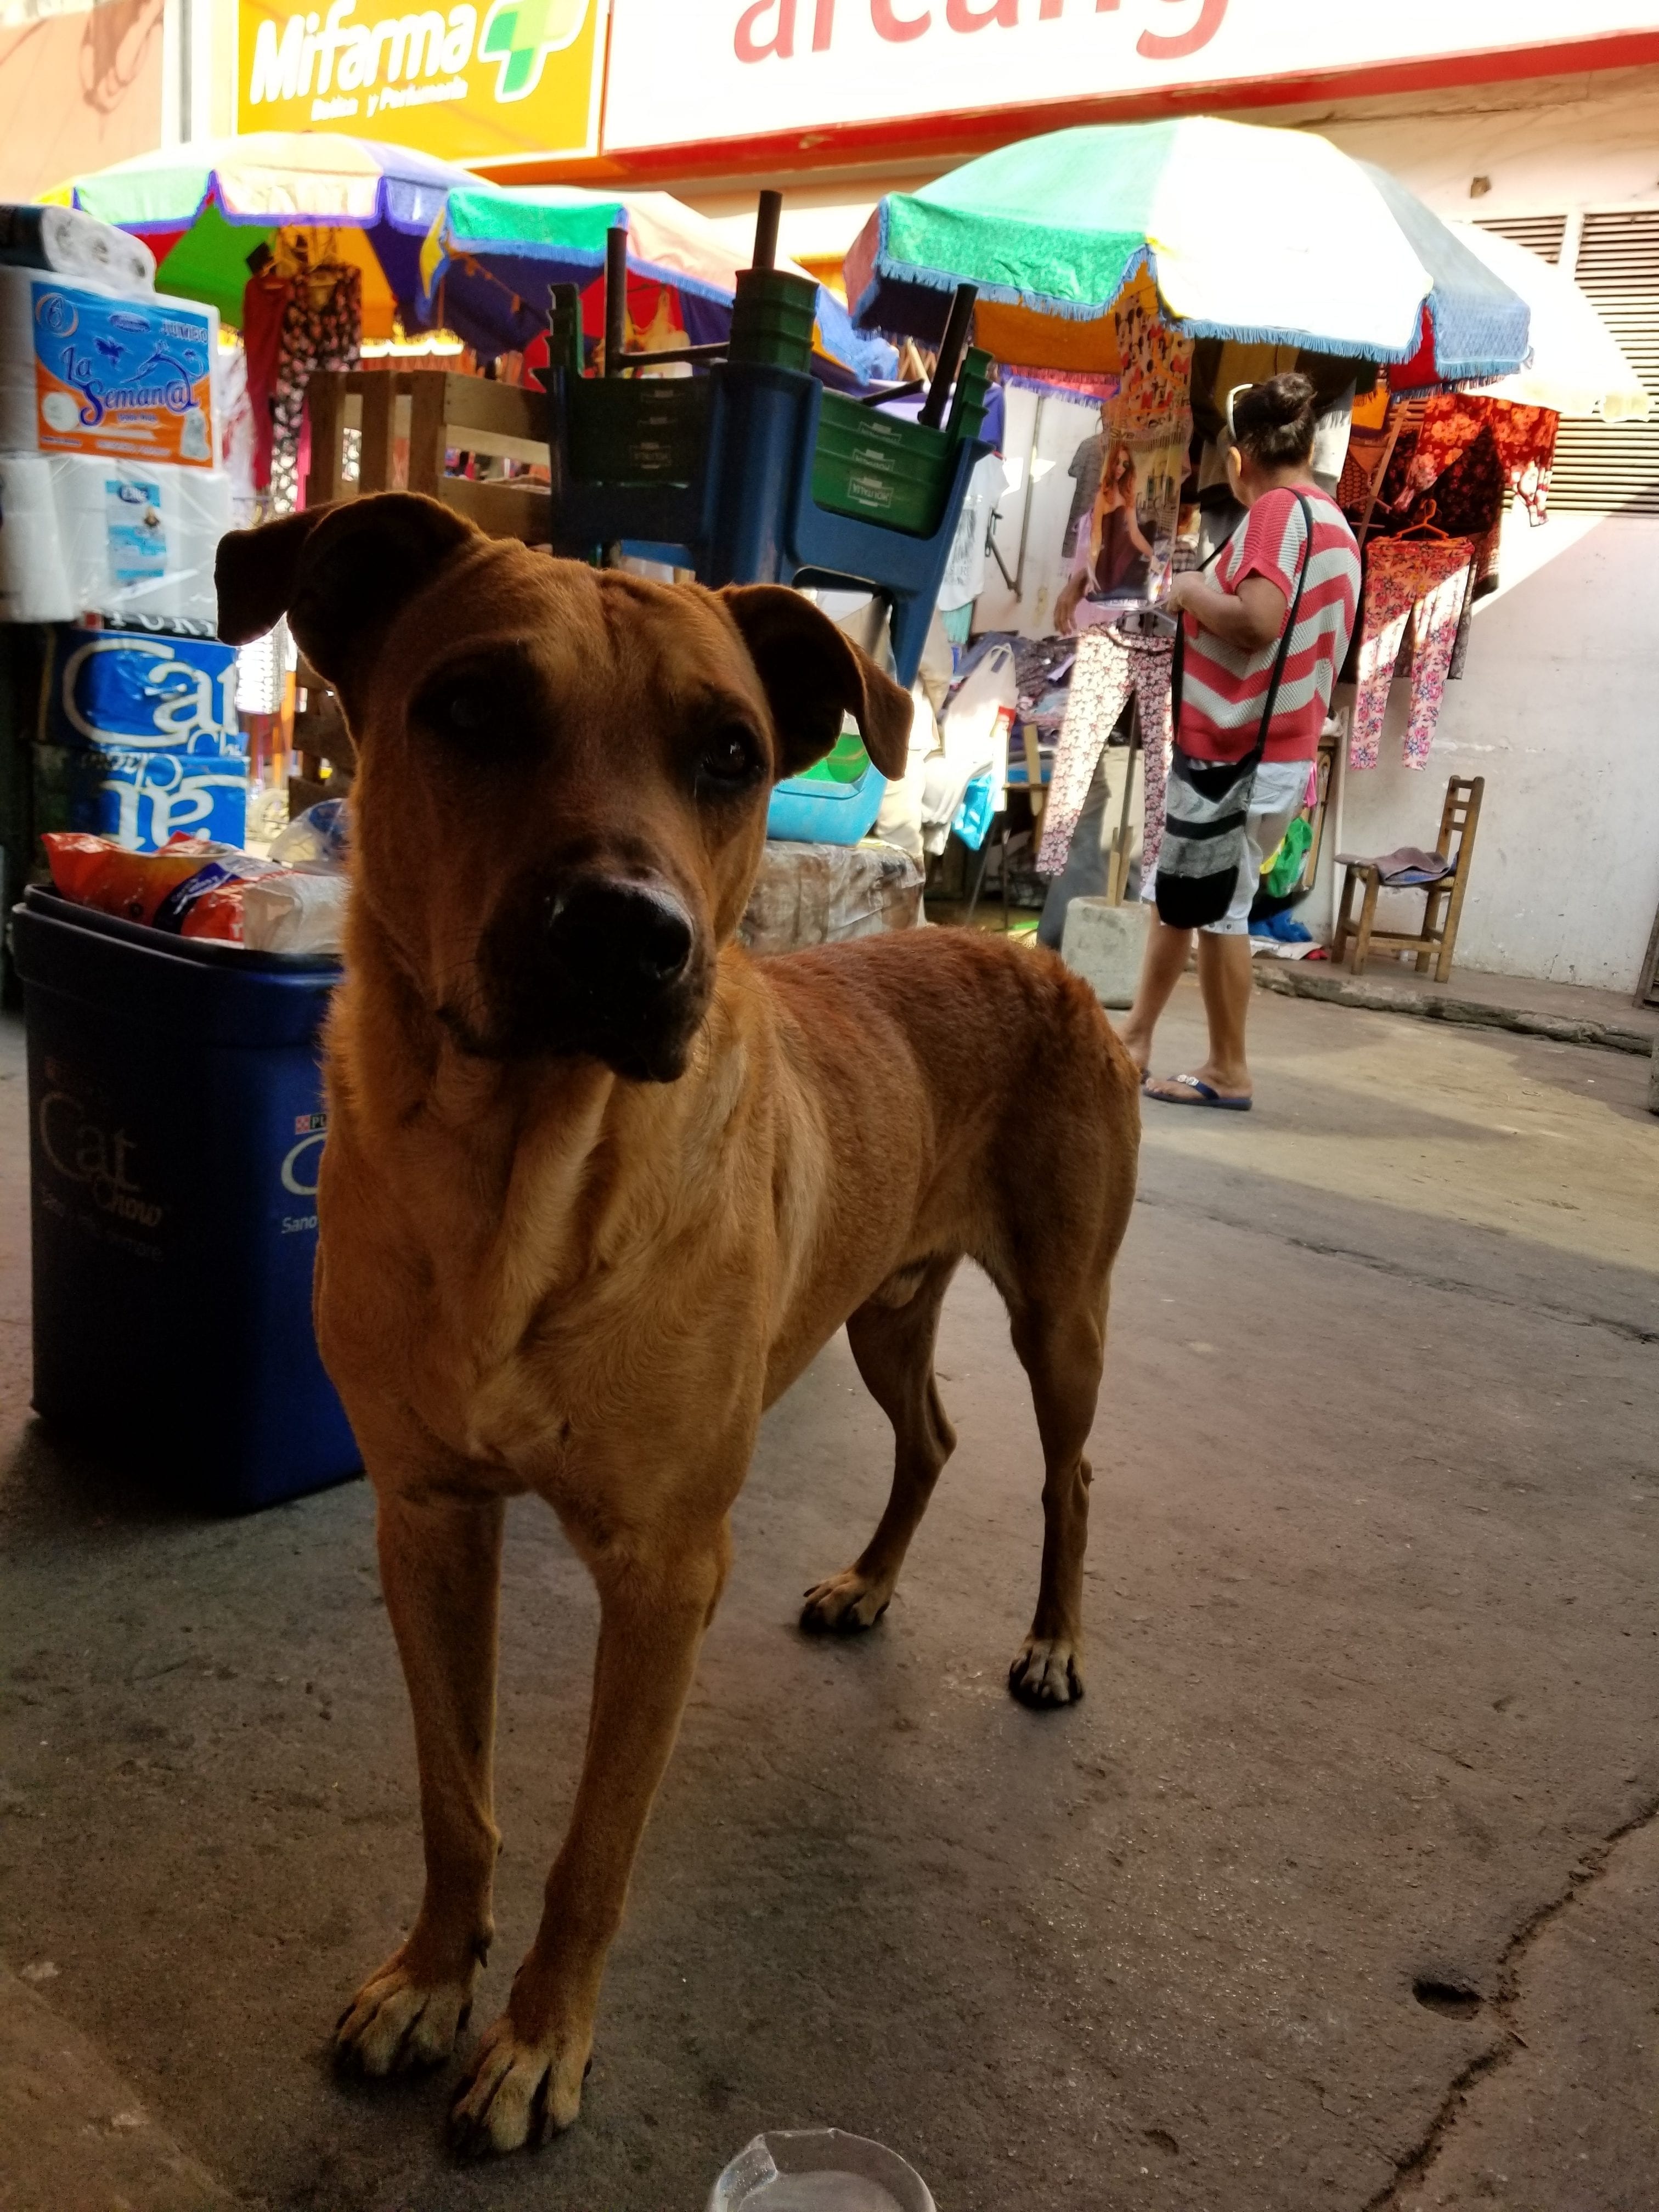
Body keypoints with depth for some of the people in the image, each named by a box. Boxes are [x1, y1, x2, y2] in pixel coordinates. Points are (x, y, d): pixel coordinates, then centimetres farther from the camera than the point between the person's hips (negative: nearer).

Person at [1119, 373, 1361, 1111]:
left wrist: (1193, 591, -11)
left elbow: (1258, 617, -29)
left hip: (1240, 753, -10)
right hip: (1280, 747, 10)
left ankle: (1228, 1072, 10)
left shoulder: (1277, 511, -14)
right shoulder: (1333, 522, 15)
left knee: (1217, 910, 0)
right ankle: (1134, 1039, 26)